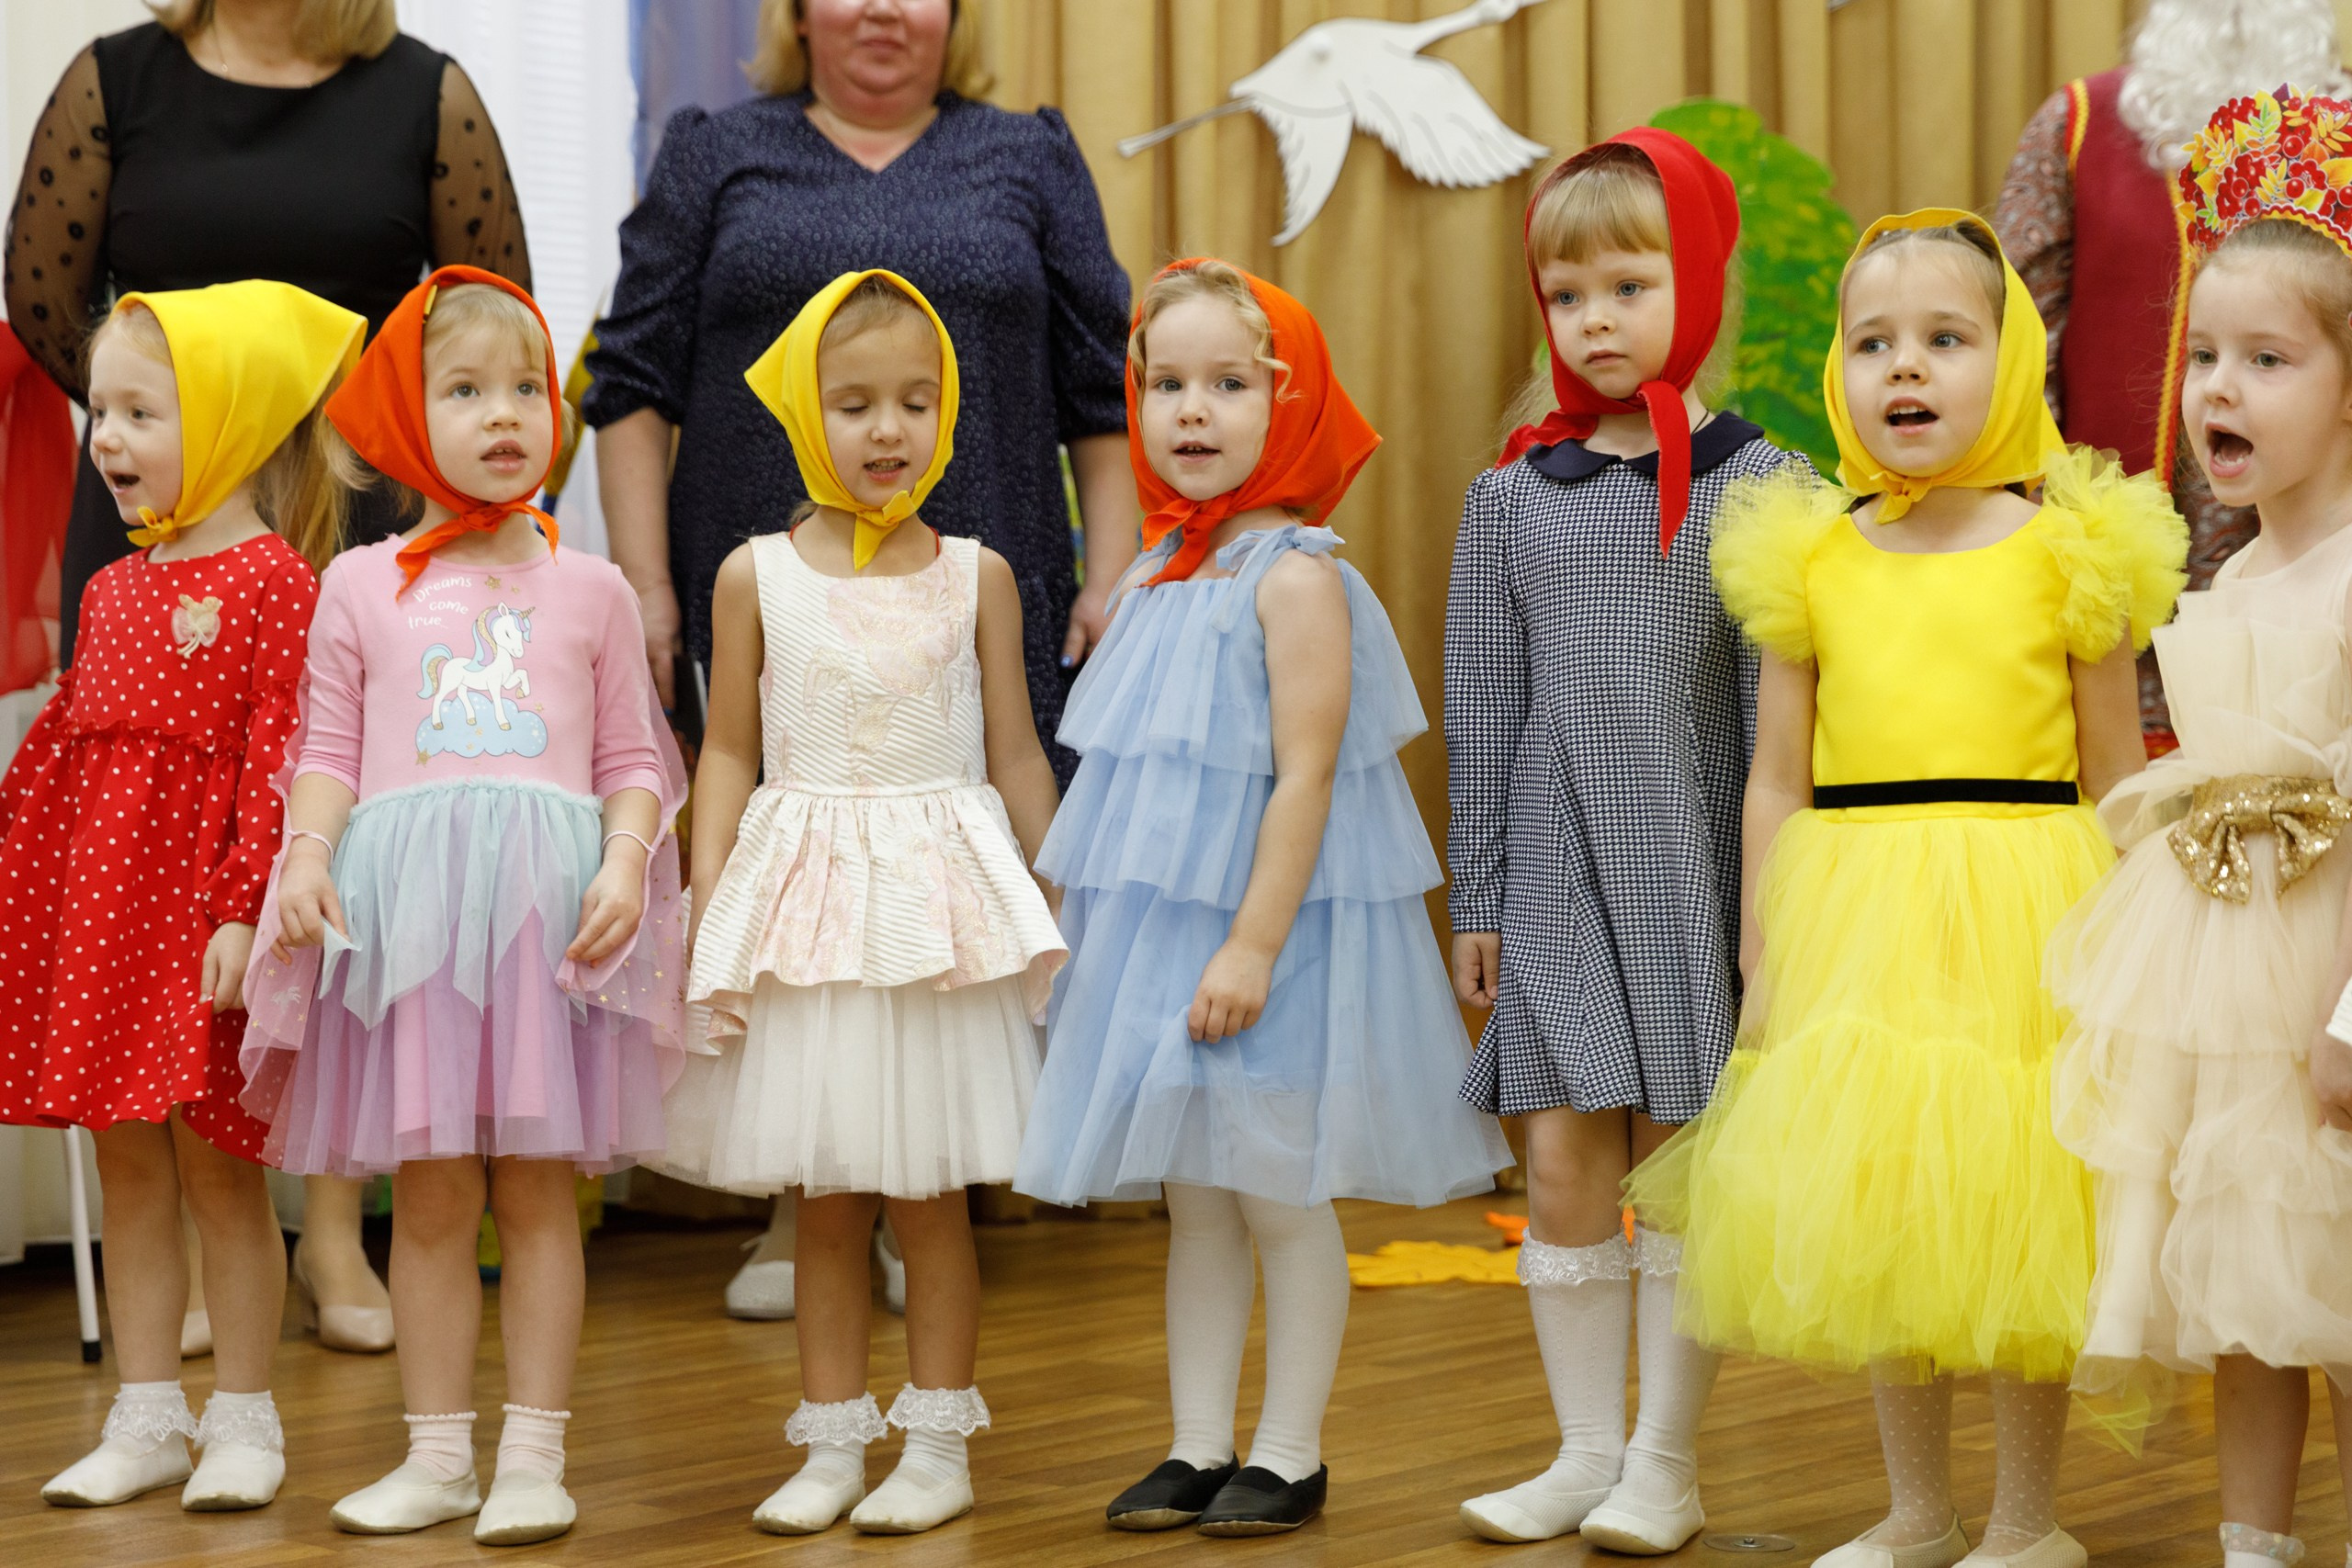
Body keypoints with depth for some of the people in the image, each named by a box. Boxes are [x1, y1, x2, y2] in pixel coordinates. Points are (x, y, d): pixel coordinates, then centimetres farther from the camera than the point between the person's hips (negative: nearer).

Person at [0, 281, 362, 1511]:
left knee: (216, 1165, 1)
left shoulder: (276, 580, -9)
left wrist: (245, 912, -20)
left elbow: (277, 760, -15)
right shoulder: (114, 587, 13)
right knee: (128, 1167, 11)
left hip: (200, 905, -7)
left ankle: (243, 1419, 13)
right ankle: (146, 1418, 19)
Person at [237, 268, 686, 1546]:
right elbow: (330, 747, 7)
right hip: (405, 898, 0)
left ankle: (534, 1454, 7)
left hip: (548, 901, 0)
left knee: (537, 1188, 1)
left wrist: (626, 863, -9)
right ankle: (438, 1453, 14)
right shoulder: (361, 587, 10)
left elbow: (633, 756, 8)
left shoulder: (588, 589, 10)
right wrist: (307, 854, -10)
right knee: (428, 1192, 4)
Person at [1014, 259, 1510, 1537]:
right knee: (1191, 1202, 12)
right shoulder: (1155, 577, 10)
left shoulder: (1294, 576, -14)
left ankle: (1290, 1455, 12)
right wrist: (1100, 929, 17)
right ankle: (1197, 1448, 20)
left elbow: (1303, 778, -19)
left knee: (1278, 1192, 2)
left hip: (1271, 922, -7)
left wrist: (1252, 945, -23)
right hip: (1161, 928, 7)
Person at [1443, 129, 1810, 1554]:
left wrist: (1772, 897, -4)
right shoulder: (1512, 499, 7)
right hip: (1557, 868, 3)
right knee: (1563, 1166, 3)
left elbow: (1775, 703, -1)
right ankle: (1589, 1449, 16)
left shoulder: (1754, 483, -1)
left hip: (1693, 862, -2)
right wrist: (1478, 902, 8)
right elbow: (1485, 715, 10)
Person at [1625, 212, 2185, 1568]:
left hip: (2018, 913, -3)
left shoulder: (2065, 548, -3)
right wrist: (1764, 951, 5)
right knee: (1875, 1219, 11)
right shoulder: (1811, 557, 4)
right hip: (1853, 920, 3)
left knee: (2013, 1220, 2)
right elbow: (1778, 780, 8)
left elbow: (2116, 782, 1)